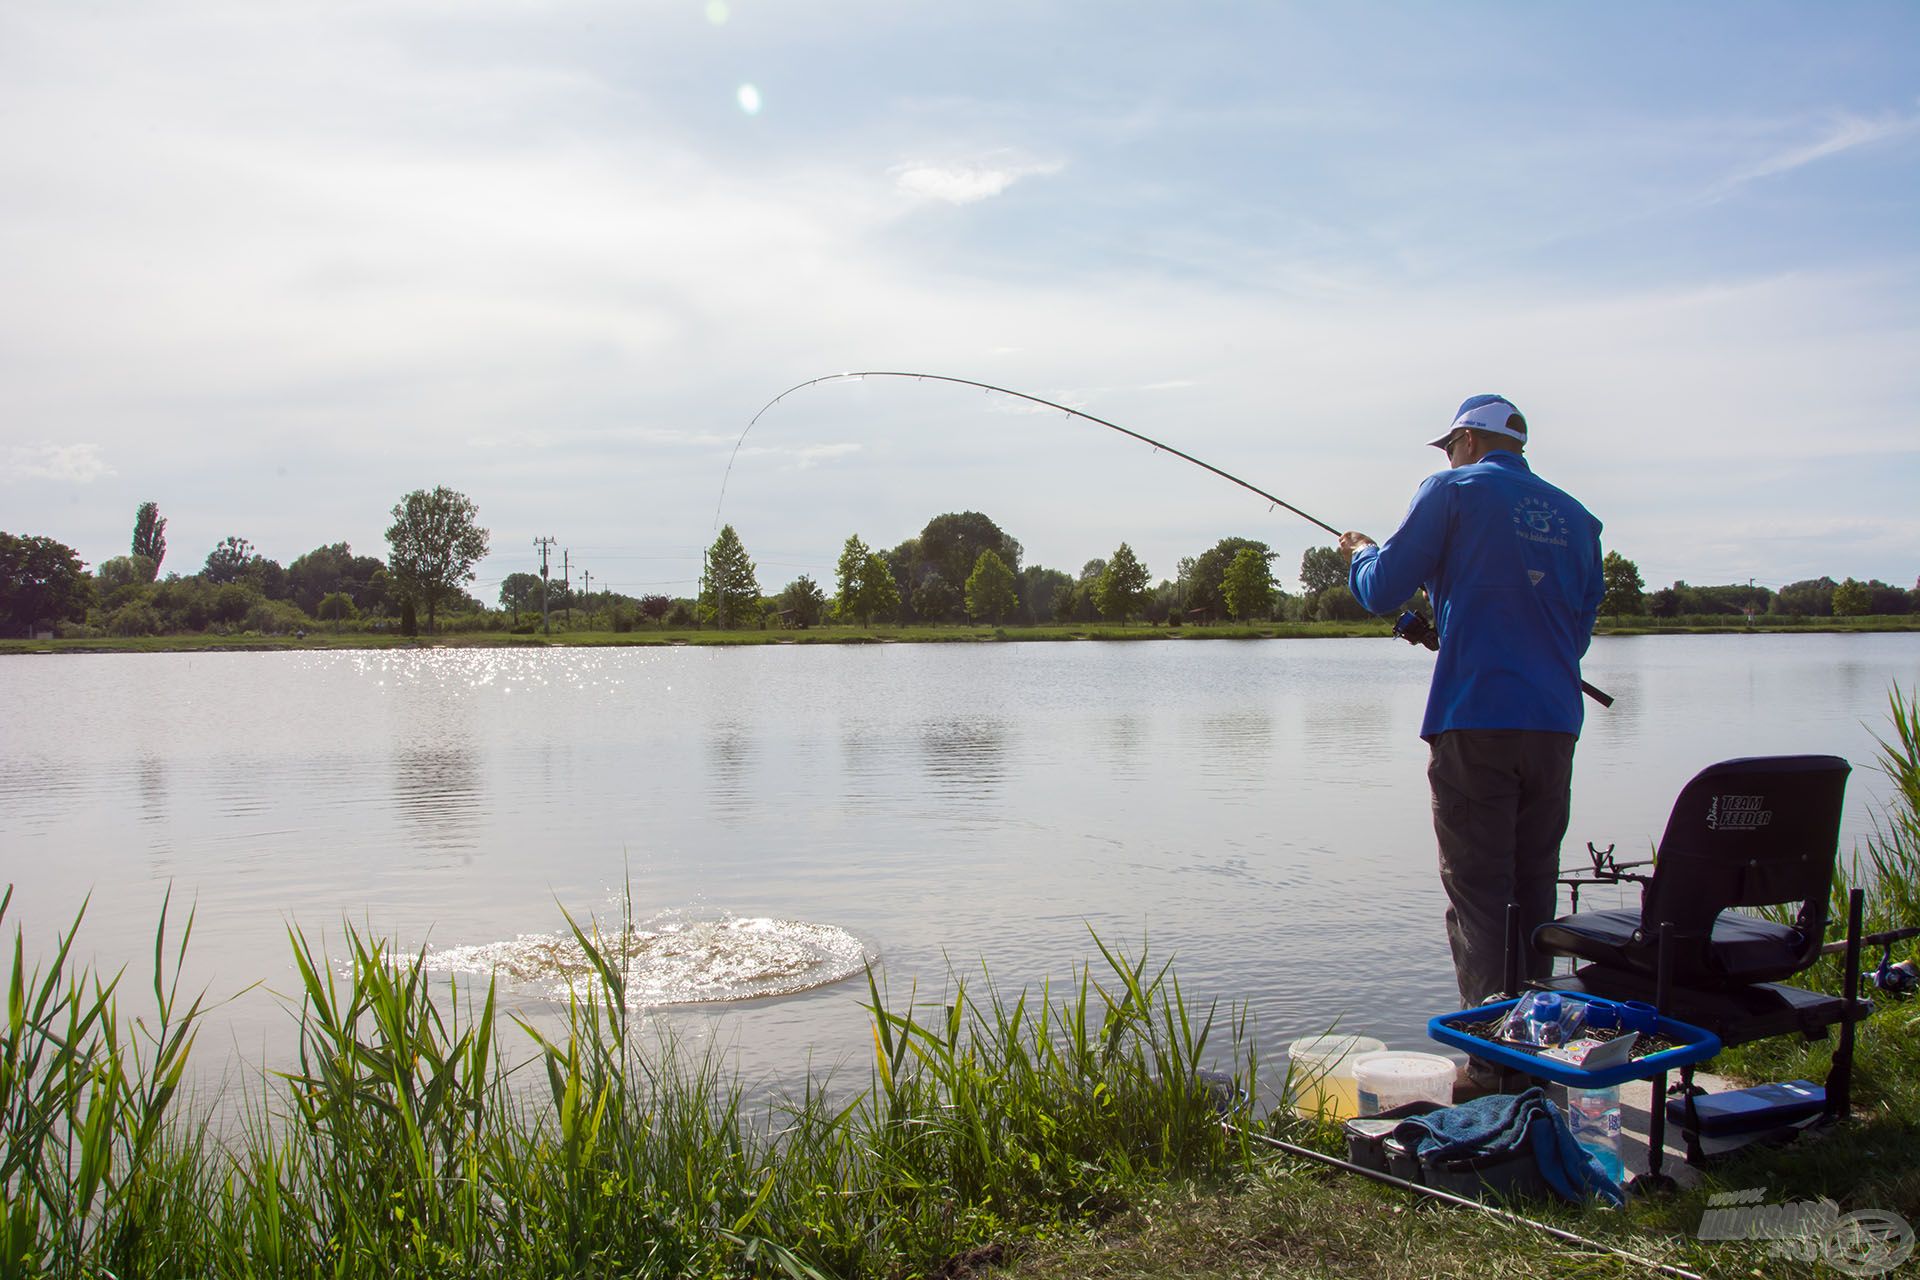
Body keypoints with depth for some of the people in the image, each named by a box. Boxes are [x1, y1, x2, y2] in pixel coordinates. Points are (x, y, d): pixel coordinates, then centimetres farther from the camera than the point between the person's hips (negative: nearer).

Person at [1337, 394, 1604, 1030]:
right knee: (1534, 892, 13)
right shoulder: (1575, 515, 15)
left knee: (1478, 894, -2)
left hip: (1475, 721, -5)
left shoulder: (1453, 491, 0)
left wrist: (1362, 552, 21)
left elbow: (1382, 591, 0)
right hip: (1555, 723, 6)